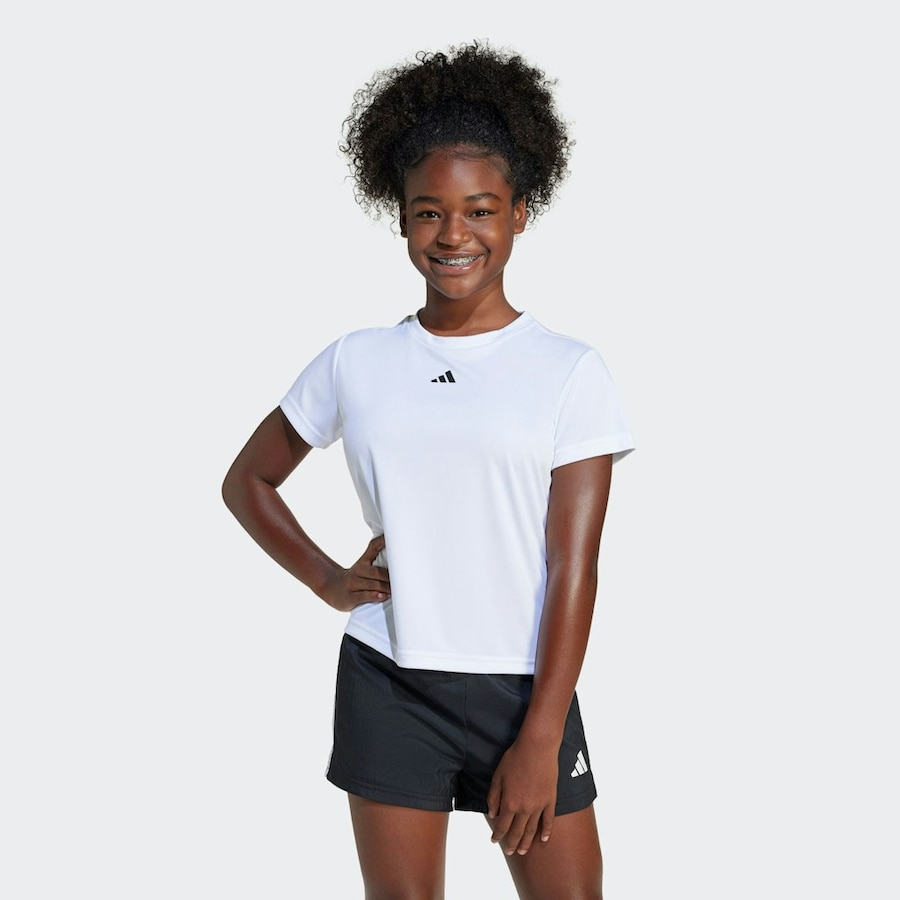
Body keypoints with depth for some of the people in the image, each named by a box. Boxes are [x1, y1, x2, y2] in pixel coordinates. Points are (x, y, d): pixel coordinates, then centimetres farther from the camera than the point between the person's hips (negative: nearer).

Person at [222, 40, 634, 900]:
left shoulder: (570, 372, -3)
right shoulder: (355, 363, 4)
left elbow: (572, 567, -6)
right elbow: (246, 481, 17)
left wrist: (540, 742, -10)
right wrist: (327, 580, 2)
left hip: (523, 688, -1)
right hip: (387, 686, 2)